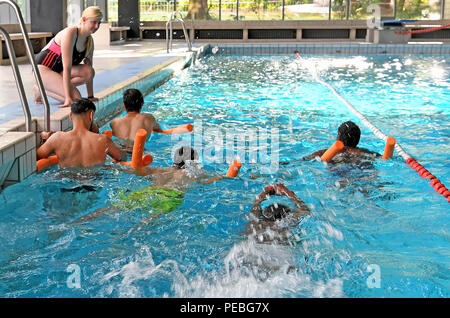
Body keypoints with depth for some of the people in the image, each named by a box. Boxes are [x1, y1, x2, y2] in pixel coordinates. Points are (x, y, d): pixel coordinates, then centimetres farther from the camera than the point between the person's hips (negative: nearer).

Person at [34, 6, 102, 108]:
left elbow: (88, 72, 5)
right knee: (75, 98, -23)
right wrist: (68, 98, -32)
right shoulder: (70, 33, -23)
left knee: (89, 72, -17)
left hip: (58, 71, 9)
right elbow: (67, 68, -29)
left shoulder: (89, 41, 1)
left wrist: (90, 96, 0)